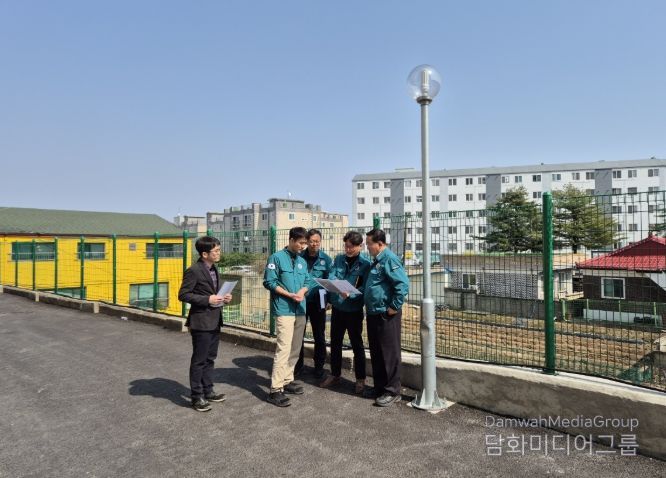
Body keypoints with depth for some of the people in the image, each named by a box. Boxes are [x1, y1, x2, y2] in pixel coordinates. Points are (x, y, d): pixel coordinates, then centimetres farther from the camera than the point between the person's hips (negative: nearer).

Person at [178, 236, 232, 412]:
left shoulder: (214, 269, 11)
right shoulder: (194, 271, -15)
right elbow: (183, 295, -17)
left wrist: (222, 298, 2)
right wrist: (207, 300, -21)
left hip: (214, 322, 8)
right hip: (201, 322, -8)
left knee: (210, 358, 17)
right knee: (199, 360, 2)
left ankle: (207, 391, 29)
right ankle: (197, 396, 13)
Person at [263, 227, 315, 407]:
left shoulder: (302, 261, 15)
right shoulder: (277, 258, -6)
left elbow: (308, 282, 14)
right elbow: (269, 282, -11)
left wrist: (302, 292, -8)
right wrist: (290, 295, -17)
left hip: (300, 310, 7)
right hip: (284, 309, -7)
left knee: (295, 349, 13)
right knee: (284, 348, -13)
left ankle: (287, 380, 26)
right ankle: (276, 390, -9)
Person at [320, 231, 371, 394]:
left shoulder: (365, 264, -9)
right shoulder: (338, 259, 4)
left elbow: (365, 288, -15)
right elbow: (331, 277, -6)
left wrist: (350, 293, -31)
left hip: (354, 310, -4)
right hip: (337, 308, 4)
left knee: (357, 345, 8)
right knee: (335, 343, 15)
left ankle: (360, 379, 23)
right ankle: (335, 375, 33)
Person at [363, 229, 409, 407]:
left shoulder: (389, 259, -15)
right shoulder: (376, 260, 15)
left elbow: (403, 284, -24)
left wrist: (394, 307, -20)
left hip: (386, 315, -10)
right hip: (373, 313, 10)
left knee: (389, 353, 0)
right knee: (376, 352, 15)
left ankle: (392, 391, 10)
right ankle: (379, 387, 27)